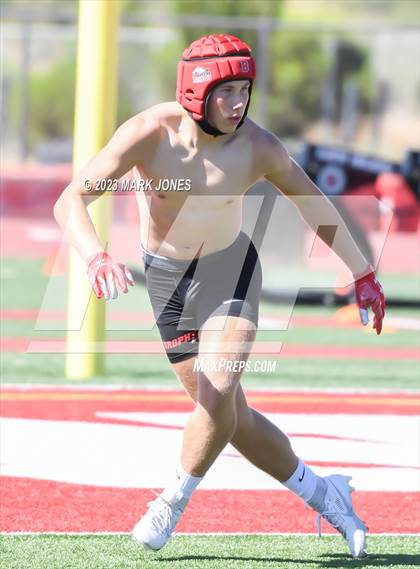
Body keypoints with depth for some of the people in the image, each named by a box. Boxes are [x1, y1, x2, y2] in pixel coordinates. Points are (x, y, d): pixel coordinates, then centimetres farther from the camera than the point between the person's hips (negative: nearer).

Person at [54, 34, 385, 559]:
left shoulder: (258, 148, -20)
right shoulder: (151, 133, -25)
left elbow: (315, 205, -2)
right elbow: (70, 201, -30)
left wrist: (362, 274, 6)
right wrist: (96, 259, -48)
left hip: (228, 268, 0)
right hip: (165, 276, 0)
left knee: (218, 398, -22)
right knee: (232, 418, 3)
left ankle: (173, 501, 2)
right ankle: (323, 496, 22)